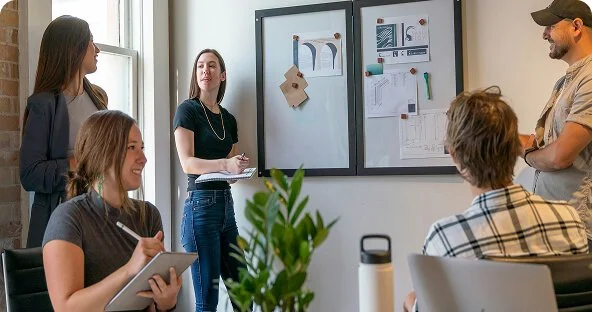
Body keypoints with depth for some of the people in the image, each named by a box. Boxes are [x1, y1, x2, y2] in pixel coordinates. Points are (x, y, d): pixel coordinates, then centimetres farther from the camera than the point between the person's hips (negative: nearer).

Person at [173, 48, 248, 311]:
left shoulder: (229, 119, 16)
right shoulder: (188, 109, -2)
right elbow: (187, 163, -12)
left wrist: (239, 167, -2)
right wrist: (225, 164, -27)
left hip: (226, 203, 7)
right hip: (201, 204, -6)